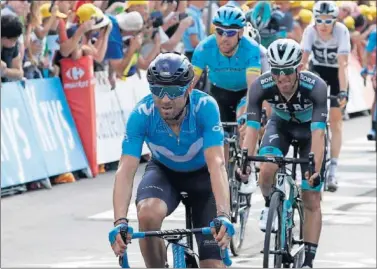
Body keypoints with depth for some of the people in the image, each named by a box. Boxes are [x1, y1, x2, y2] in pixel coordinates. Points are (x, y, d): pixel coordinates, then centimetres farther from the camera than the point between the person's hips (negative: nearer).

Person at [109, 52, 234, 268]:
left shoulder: (205, 107, -33)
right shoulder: (142, 114, -30)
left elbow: (216, 164, -42)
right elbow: (126, 170, -35)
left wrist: (223, 216, -55)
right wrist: (120, 222, -49)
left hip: (202, 173, -1)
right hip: (164, 171, 1)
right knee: (148, 214, -34)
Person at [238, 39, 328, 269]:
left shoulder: (316, 87, -37)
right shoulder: (261, 86, -32)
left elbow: (318, 134, -42)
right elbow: (252, 128, -35)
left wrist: (316, 170, -54)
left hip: (309, 128, -1)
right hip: (281, 125, 1)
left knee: (312, 201, -4)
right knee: (268, 170, -30)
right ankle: (270, 205, 3)